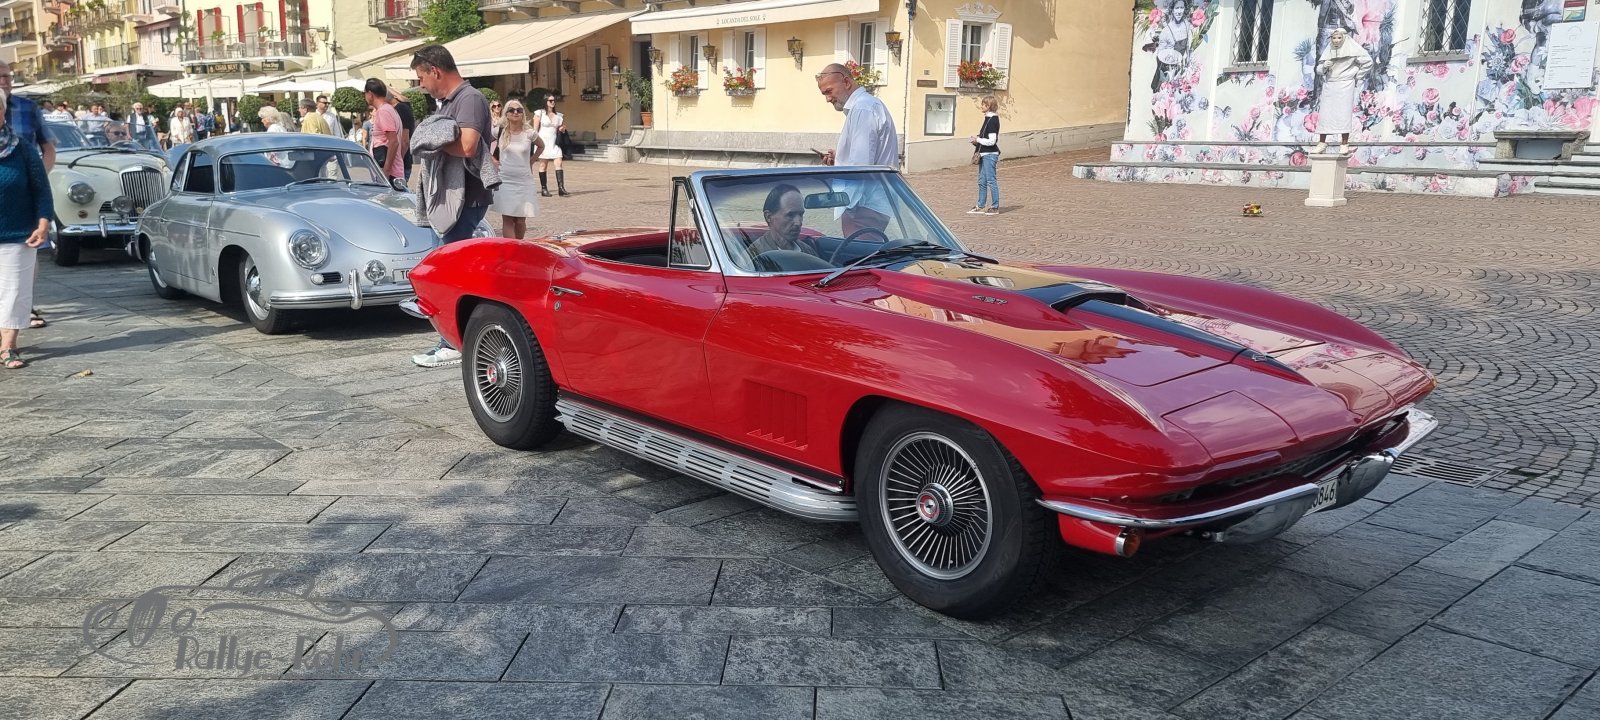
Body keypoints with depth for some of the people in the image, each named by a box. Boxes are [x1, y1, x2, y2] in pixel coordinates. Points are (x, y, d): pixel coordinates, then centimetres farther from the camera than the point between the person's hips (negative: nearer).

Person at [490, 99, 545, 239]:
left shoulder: (529, 133, -2)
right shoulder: (500, 131, -2)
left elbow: (541, 146, 18)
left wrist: (531, 160, 9)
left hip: (524, 181, 0)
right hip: (505, 180, 0)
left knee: (520, 221, 1)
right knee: (507, 219, -4)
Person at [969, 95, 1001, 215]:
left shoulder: (992, 120, -16)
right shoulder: (988, 118, 12)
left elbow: (991, 141, -21)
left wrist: (977, 139, -10)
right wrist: (977, 140, 7)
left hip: (990, 154, -10)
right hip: (984, 154, 10)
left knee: (991, 181, -2)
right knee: (982, 181, 13)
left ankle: (995, 207, 5)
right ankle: (980, 206, 20)